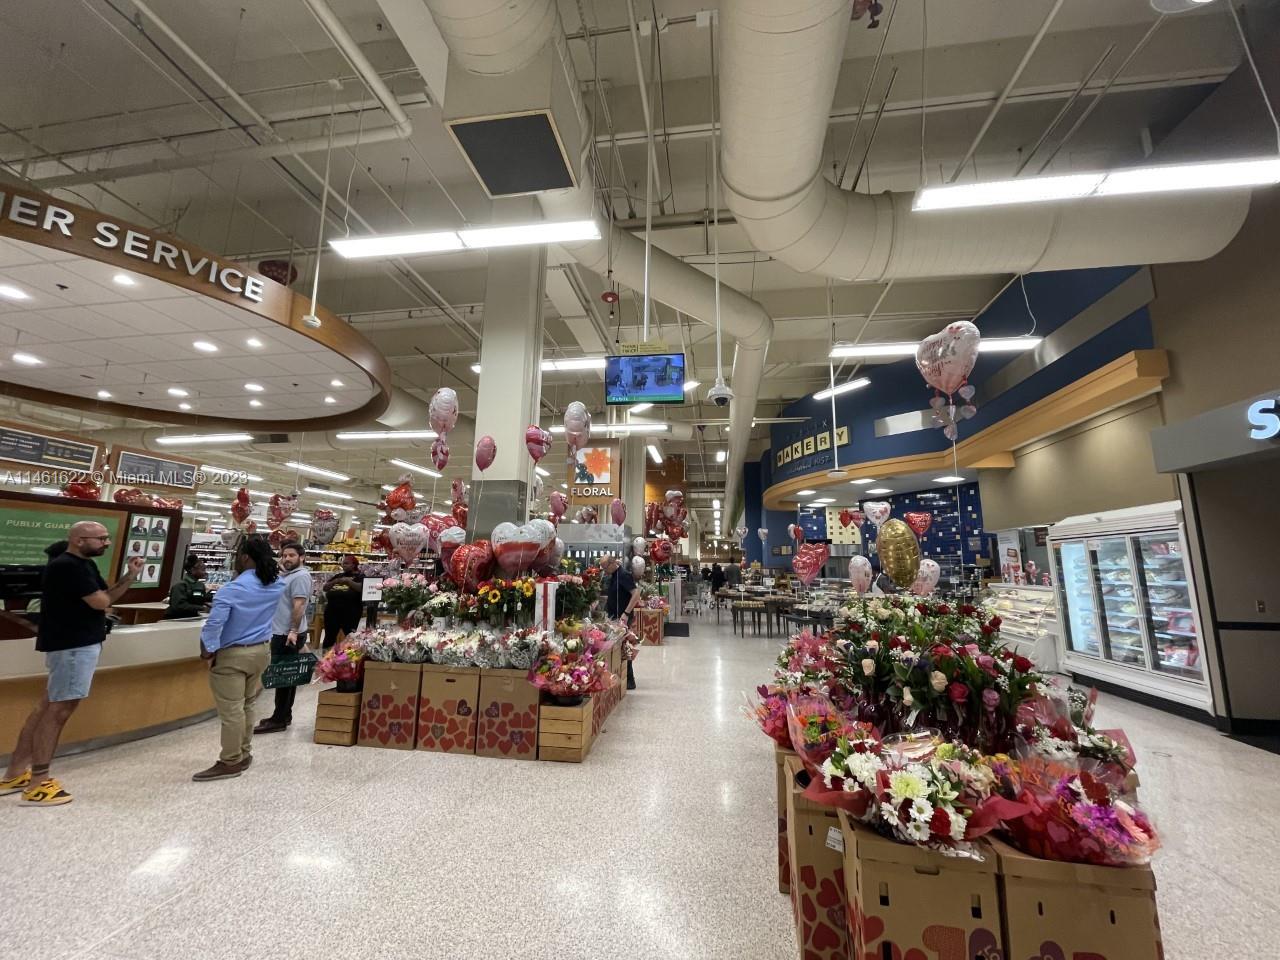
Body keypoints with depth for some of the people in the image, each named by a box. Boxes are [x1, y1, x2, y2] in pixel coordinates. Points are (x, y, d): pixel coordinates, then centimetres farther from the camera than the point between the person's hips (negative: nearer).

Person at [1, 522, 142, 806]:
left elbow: (106, 596, 11)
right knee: (59, 709, -3)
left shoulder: (84, 565, 11)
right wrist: (96, 591, 2)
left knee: (48, 706, 15)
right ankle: (38, 784, 5)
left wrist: (130, 575, -3)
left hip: (78, 642, 10)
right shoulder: (68, 566, -20)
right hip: (73, 645, -10)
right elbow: (101, 602, -20)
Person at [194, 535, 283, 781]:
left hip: (231, 656, -7)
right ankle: (243, 754, 29)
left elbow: (214, 624, -23)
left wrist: (208, 649, -9)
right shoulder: (277, 585, -1)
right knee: (246, 706, 19)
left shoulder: (232, 589, -20)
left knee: (231, 711, 3)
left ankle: (230, 763, 13)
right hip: (261, 651, 7)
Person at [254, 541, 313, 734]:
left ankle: (279, 720, 3)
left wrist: (294, 631, -26)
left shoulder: (300, 576, -15)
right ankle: (283, 715, 23)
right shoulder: (286, 575, 17)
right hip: (281, 633, 10)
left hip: (288, 635, -10)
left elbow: (299, 605, -22)